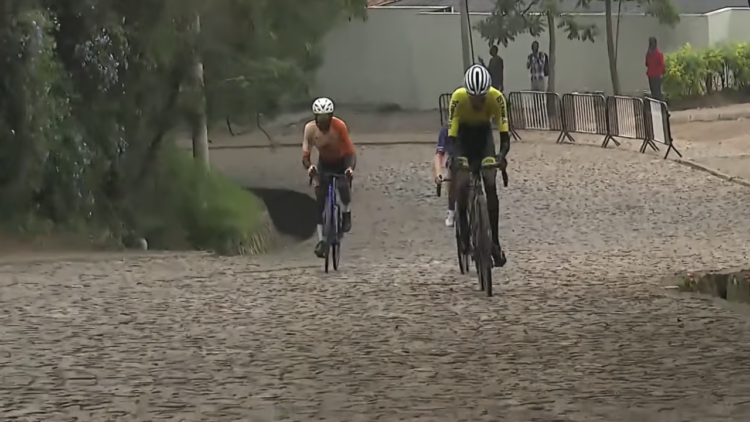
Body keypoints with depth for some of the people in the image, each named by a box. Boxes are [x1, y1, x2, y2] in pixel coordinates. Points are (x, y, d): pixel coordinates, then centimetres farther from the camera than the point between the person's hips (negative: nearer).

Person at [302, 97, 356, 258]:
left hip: (341, 162, -2)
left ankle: (346, 213, 3)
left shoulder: (339, 126, -31)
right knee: (320, 203, -11)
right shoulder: (310, 128, -26)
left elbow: (350, 152, -32)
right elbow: (305, 154, -26)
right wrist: (308, 166, -48)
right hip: (324, 163, 2)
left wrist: (351, 168, -51)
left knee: (343, 187, -29)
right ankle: (321, 240, -7)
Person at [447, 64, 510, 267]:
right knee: (461, 182, -22)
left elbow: (504, 135, -31)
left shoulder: (496, 98, -31)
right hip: (463, 134, -1)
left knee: (490, 184, -14)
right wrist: (454, 157, -53)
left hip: (484, 133, 1)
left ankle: (495, 242, -8)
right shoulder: (458, 98, -34)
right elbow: (451, 136, -34)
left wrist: (501, 155, -50)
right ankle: (462, 222, 3)